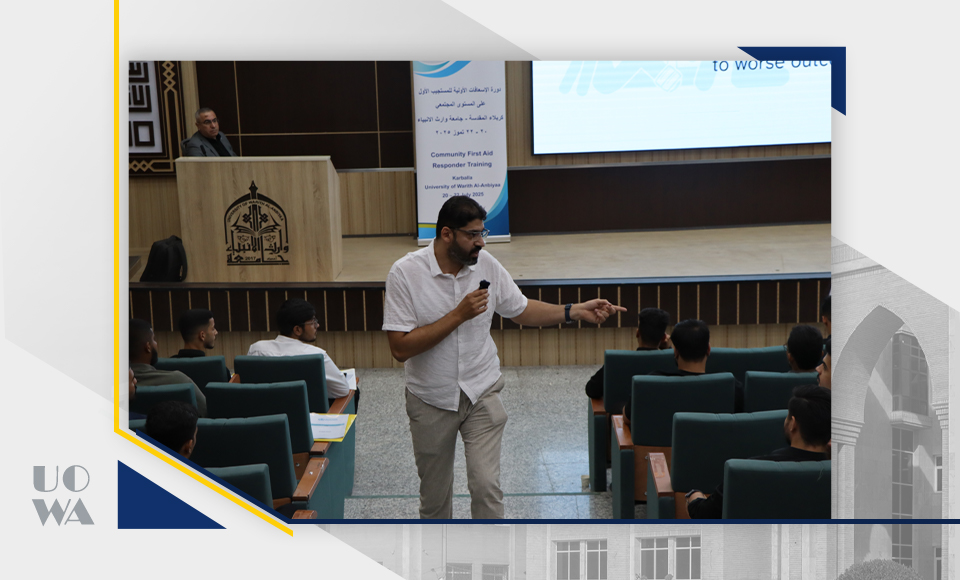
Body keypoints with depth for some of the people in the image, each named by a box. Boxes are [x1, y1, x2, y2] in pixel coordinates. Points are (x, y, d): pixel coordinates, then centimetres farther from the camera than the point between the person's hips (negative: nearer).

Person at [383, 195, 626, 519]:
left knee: (486, 486, -11)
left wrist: (575, 312, -2)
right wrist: (459, 315, -25)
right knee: (434, 493, 13)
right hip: (431, 400, -1)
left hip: (481, 395, 2)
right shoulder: (406, 272, -16)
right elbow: (400, 348, -21)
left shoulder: (486, 265, -5)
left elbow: (520, 310, 10)